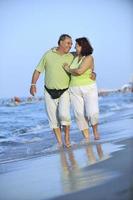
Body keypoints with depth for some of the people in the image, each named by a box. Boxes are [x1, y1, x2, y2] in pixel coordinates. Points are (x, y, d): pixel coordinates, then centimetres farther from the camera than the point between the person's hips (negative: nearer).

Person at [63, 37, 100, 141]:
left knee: (92, 113, -17)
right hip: (75, 90, 5)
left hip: (89, 88, -5)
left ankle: (95, 130, 12)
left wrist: (68, 69, -10)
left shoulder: (89, 58, -12)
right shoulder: (75, 57, 8)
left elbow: (79, 71, -24)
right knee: (80, 114, -3)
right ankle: (87, 138, 2)